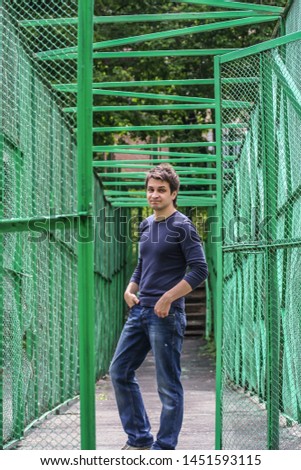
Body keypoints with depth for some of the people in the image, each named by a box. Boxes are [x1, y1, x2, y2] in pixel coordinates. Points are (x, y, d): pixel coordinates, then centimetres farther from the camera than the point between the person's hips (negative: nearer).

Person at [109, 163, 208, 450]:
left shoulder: (182, 227, -8)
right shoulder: (146, 225, 14)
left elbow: (199, 270, -14)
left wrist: (167, 299, -17)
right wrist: (130, 290, 7)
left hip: (166, 315, -8)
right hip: (139, 311, 8)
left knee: (168, 385, 0)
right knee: (119, 372, 10)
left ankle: (164, 449, 9)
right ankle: (139, 438, 21)